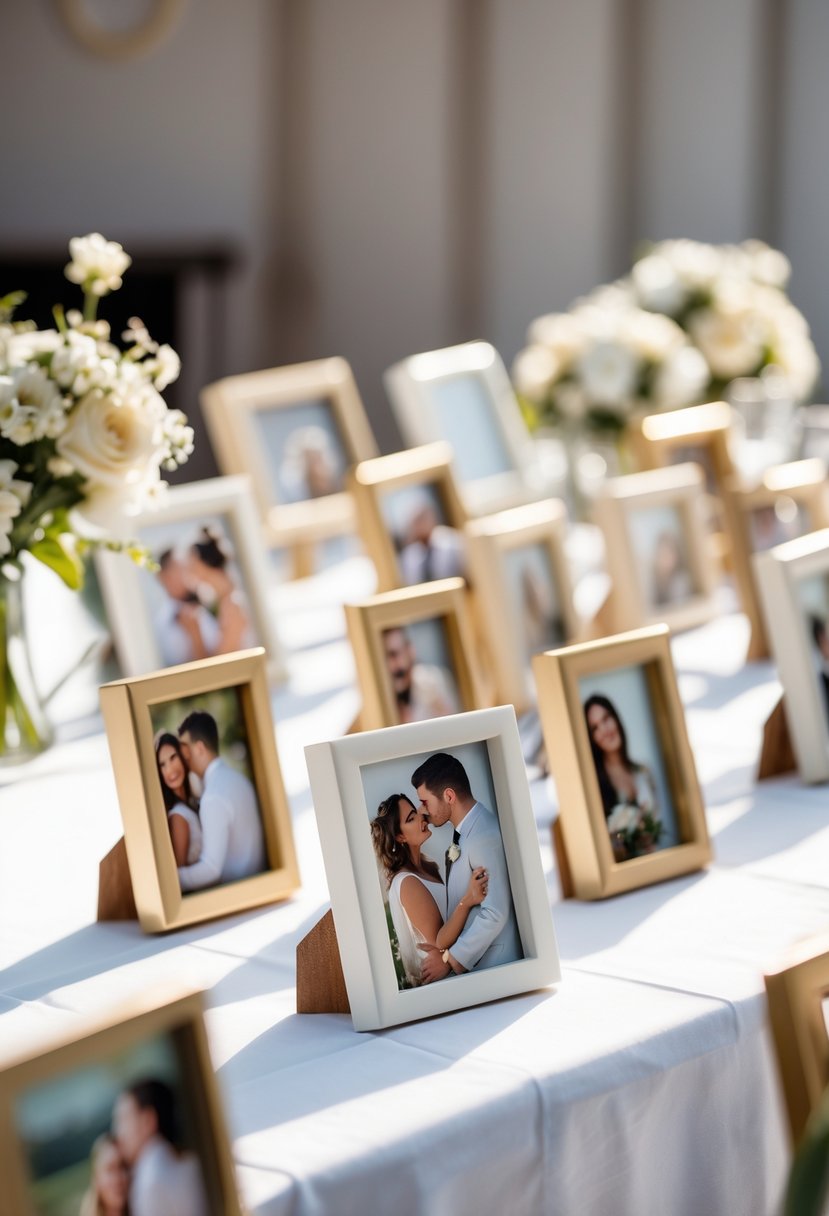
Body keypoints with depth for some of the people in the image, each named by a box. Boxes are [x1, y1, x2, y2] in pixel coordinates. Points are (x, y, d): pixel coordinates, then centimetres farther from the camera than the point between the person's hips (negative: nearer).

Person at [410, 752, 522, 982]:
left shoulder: (485, 836, -20)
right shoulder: (465, 832, 10)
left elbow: (495, 914, -23)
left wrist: (450, 959, -16)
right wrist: (448, 950, 5)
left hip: (492, 964, -8)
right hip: (472, 962, 8)